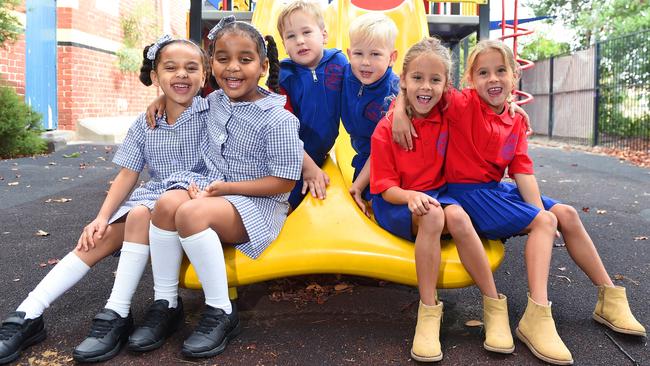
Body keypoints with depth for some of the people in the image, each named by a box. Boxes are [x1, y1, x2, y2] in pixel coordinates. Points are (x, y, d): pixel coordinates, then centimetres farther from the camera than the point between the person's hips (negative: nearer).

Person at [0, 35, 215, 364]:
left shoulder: (212, 114, -6)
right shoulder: (143, 125, 5)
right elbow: (127, 176, 4)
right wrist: (102, 217, -6)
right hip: (153, 196, 5)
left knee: (140, 216, -32)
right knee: (96, 240, -10)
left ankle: (117, 316, -24)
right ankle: (27, 317, -6)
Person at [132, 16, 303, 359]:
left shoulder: (278, 120, -15)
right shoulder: (214, 101, 6)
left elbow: (284, 182, -16)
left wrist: (226, 187, -16)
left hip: (258, 203, -6)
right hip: (214, 192, 7)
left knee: (191, 213, -32)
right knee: (167, 203, -24)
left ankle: (221, 313, -19)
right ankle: (164, 305, -13)